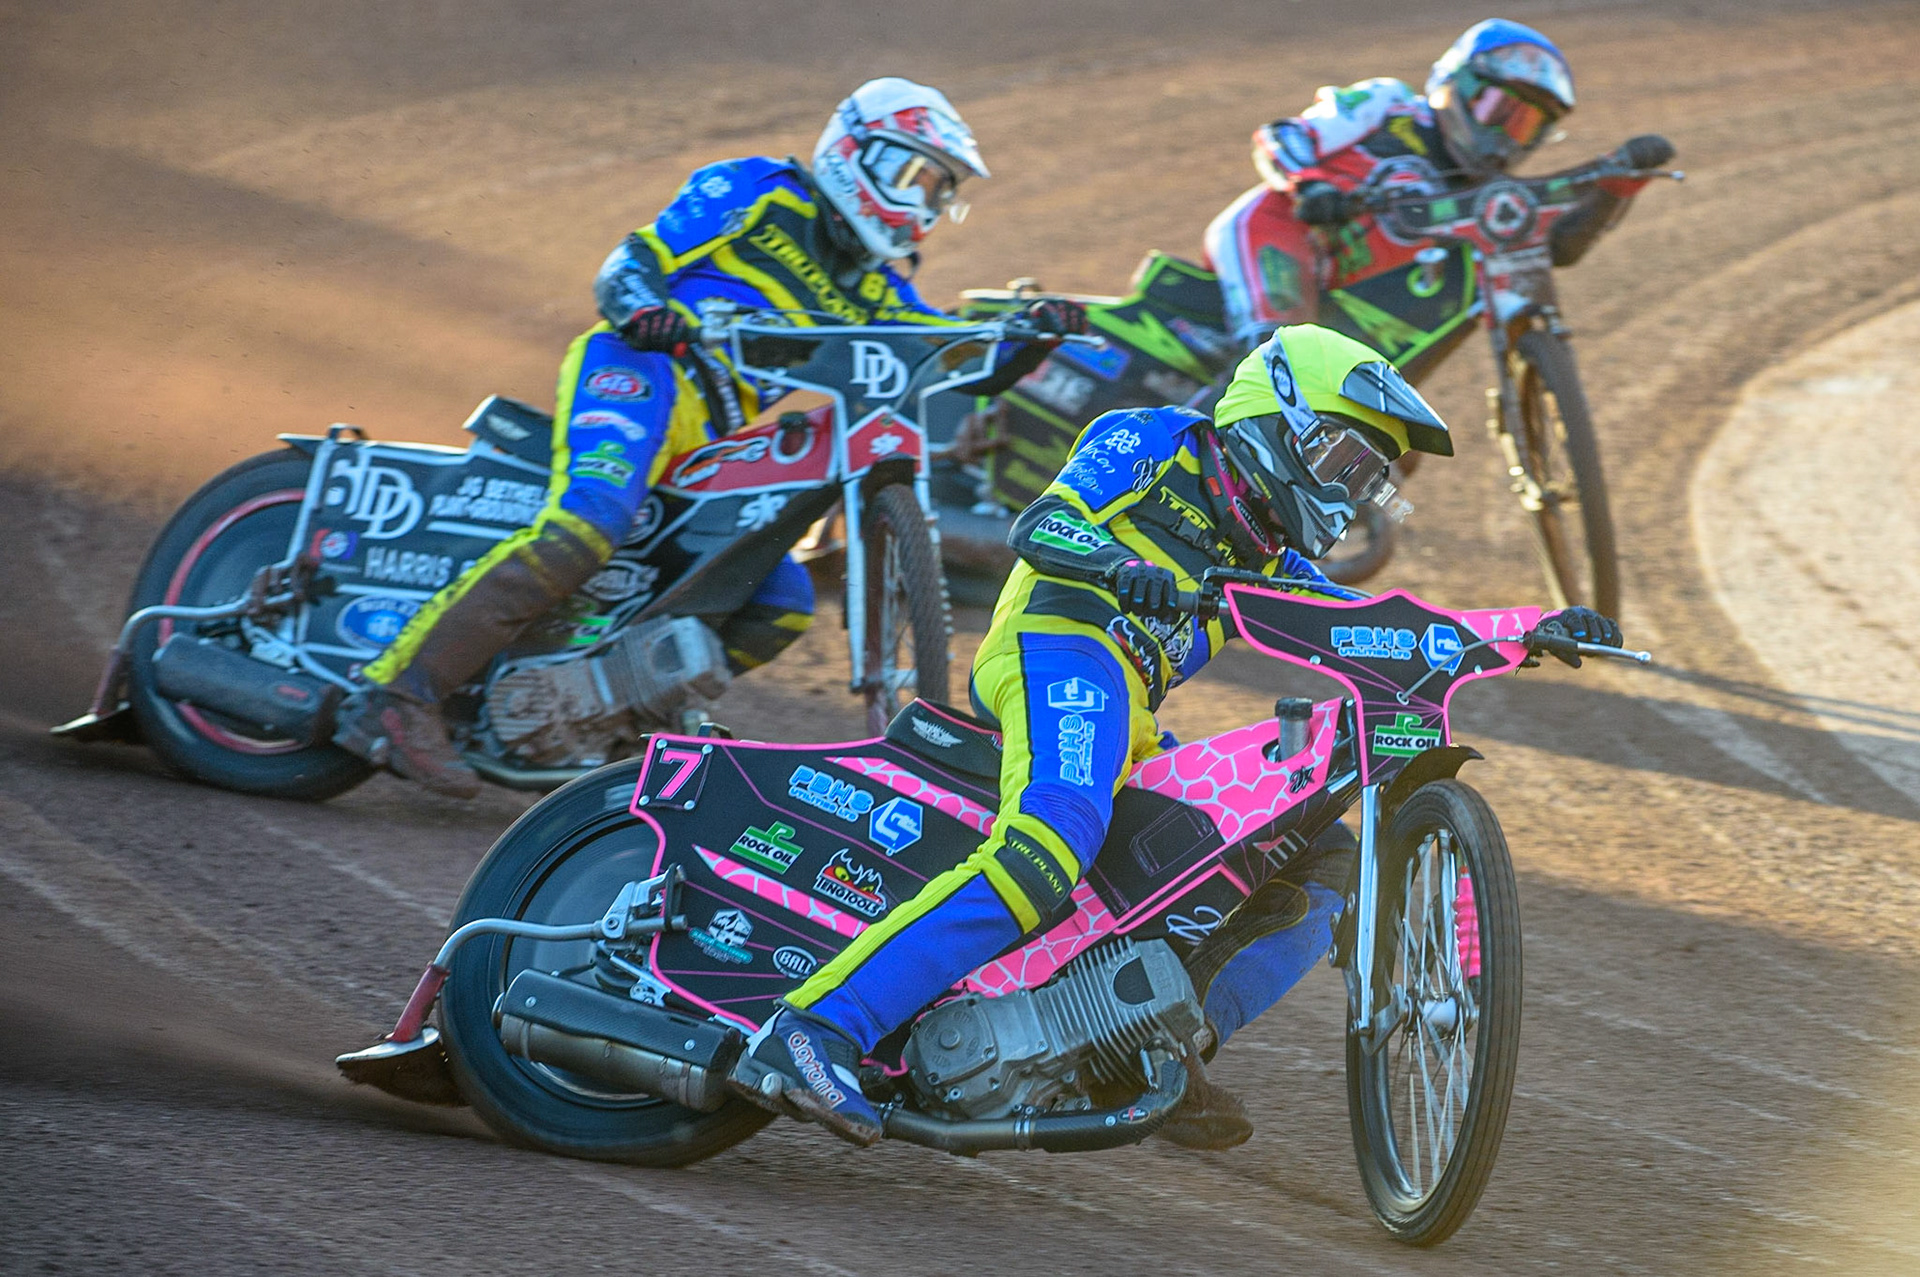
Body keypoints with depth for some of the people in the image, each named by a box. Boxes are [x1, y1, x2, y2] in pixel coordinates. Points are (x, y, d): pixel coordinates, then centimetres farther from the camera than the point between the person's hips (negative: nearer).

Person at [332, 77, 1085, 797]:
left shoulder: (873, 291, 26)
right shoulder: (758, 192, 7)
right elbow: (629, 264, 1)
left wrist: (1034, 335, -2)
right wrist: (644, 308, -21)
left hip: (711, 447, 8)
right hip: (643, 371, -8)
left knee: (783, 607, -2)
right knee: (582, 531, -32)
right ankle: (395, 695, -38)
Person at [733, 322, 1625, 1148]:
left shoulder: (1270, 563, 32)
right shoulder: (1150, 443, 12)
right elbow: (1042, 523, -3)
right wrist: (1116, 563, -26)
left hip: (1134, 745, 9)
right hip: (1064, 644, -9)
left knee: (1322, 874, 9)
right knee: (1049, 847, -36)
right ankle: (810, 1029, -45)